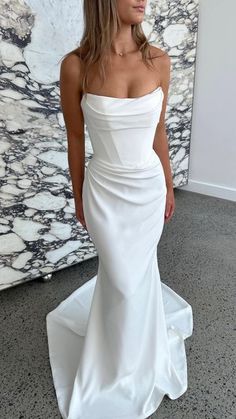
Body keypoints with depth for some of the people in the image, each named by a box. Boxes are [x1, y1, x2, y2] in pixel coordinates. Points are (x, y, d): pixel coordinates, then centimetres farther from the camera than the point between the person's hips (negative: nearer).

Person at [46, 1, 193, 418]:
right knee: (124, 279, 11)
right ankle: (126, 365, 44)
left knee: (135, 272, 20)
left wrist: (169, 187, 11)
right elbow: (76, 140, -3)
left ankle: (128, 357, 52)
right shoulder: (76, 66, -12)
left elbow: (159, 130, 5)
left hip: (149, 187, 3)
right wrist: (79, 199, 4)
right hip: (105, 191, -2)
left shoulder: (158, 60, -4)